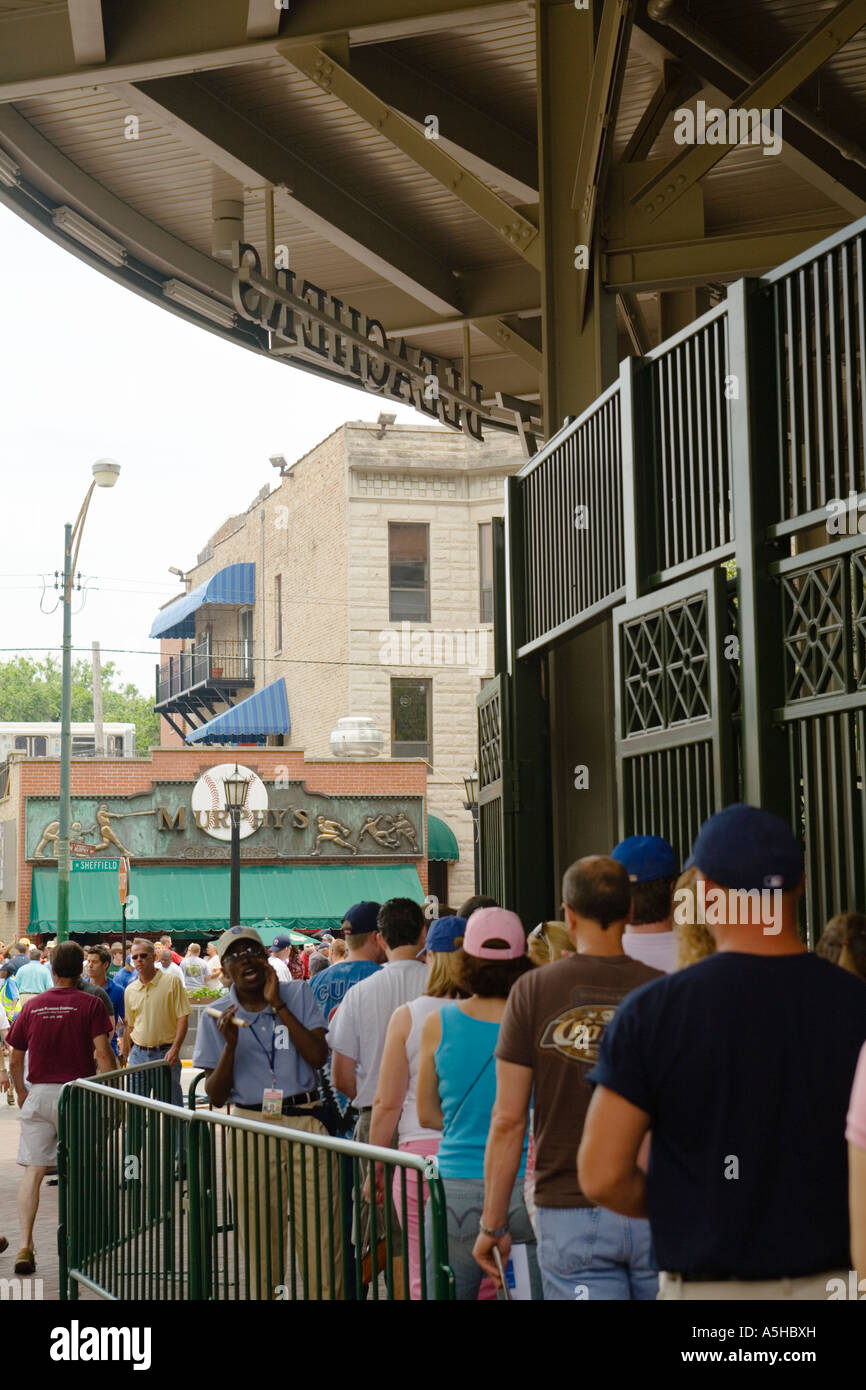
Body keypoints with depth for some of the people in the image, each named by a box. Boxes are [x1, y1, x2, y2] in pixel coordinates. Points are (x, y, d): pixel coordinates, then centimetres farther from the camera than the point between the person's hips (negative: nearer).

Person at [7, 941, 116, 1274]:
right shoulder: (90, 1004, -3)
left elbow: (15, 1060, 10)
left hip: (38, 1094, 2)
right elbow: (102, 1052, -12)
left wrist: (21, 1093, 24)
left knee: (33, 1170, 1)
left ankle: (25, 1245, -11)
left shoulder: (32, 1006, 5)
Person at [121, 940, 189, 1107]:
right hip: (138, 1054, 4)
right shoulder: (130, 990, 9)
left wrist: (175, 1049, -18)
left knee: (172, 1104, -2)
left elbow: (183, 1017, -8)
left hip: (166, 1054, -4)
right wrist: (126, 1055, 14)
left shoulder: (172, 981, -5)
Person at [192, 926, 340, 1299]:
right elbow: (216, 1096, 2)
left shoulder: (297, 994, 5)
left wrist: (278, 1005, -11)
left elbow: (318, 1056, -8)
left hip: (306, 1121, -1)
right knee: (257, 1237, 4)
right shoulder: (216, 1016, 5)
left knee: (321, 1233, -5)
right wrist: (229, 1044, -14)